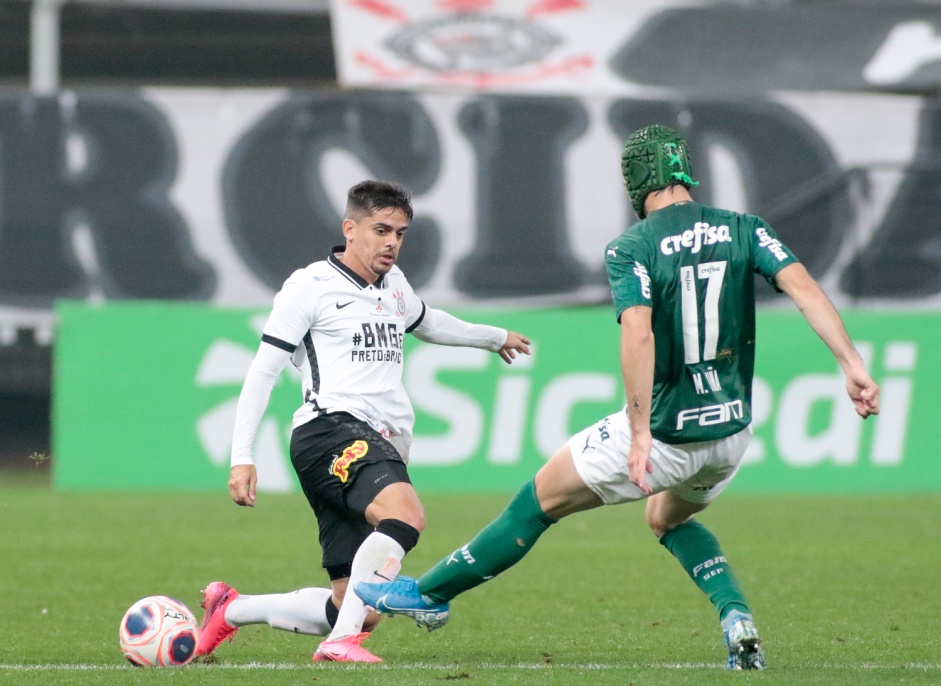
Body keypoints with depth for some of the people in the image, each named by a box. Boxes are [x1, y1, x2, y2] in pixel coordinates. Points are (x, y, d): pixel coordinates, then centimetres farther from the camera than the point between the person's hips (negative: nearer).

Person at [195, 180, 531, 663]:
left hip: (381, 449, 8)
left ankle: (229, 609, 20)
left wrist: (494, 337, 60)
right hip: (331, 431, -8)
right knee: (406, 513, -37)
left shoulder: (393, 284, 23)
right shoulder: (310, 287, 1)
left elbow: (426, 323, 46)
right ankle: (341, 642, -38)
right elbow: (263, 371, -1)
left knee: (358, 612, -1)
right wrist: (242, 458, -9)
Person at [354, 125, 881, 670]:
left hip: (668, 432, -5)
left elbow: (638, 334, -24)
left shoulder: (631, 249, -10)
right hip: (732, 430, 5)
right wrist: (853, 365, -15)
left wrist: (640, 433, -25)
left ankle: (430, 594, 24)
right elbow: (804, 287, -12)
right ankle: (738, 617, 11)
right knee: (669, 520, 33)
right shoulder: (744, 230, 1)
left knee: (542, 498, 13)